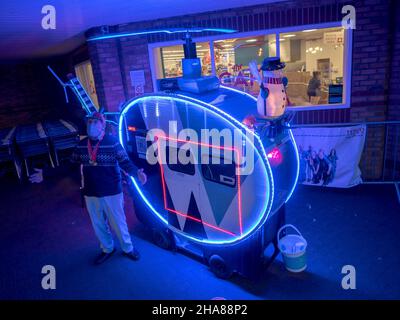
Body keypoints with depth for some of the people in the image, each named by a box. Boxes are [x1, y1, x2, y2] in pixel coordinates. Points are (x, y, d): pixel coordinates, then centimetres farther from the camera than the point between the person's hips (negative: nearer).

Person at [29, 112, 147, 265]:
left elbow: (125, 163, -16)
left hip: (112, 193, -4)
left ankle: (128, 248, 34)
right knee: (98, 225, 20)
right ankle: (107, 249, 43)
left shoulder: (112, 142, -13)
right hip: (90, 194, 5)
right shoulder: (81, 145, 1)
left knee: (118, 223, 10)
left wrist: (136, 173, -36)